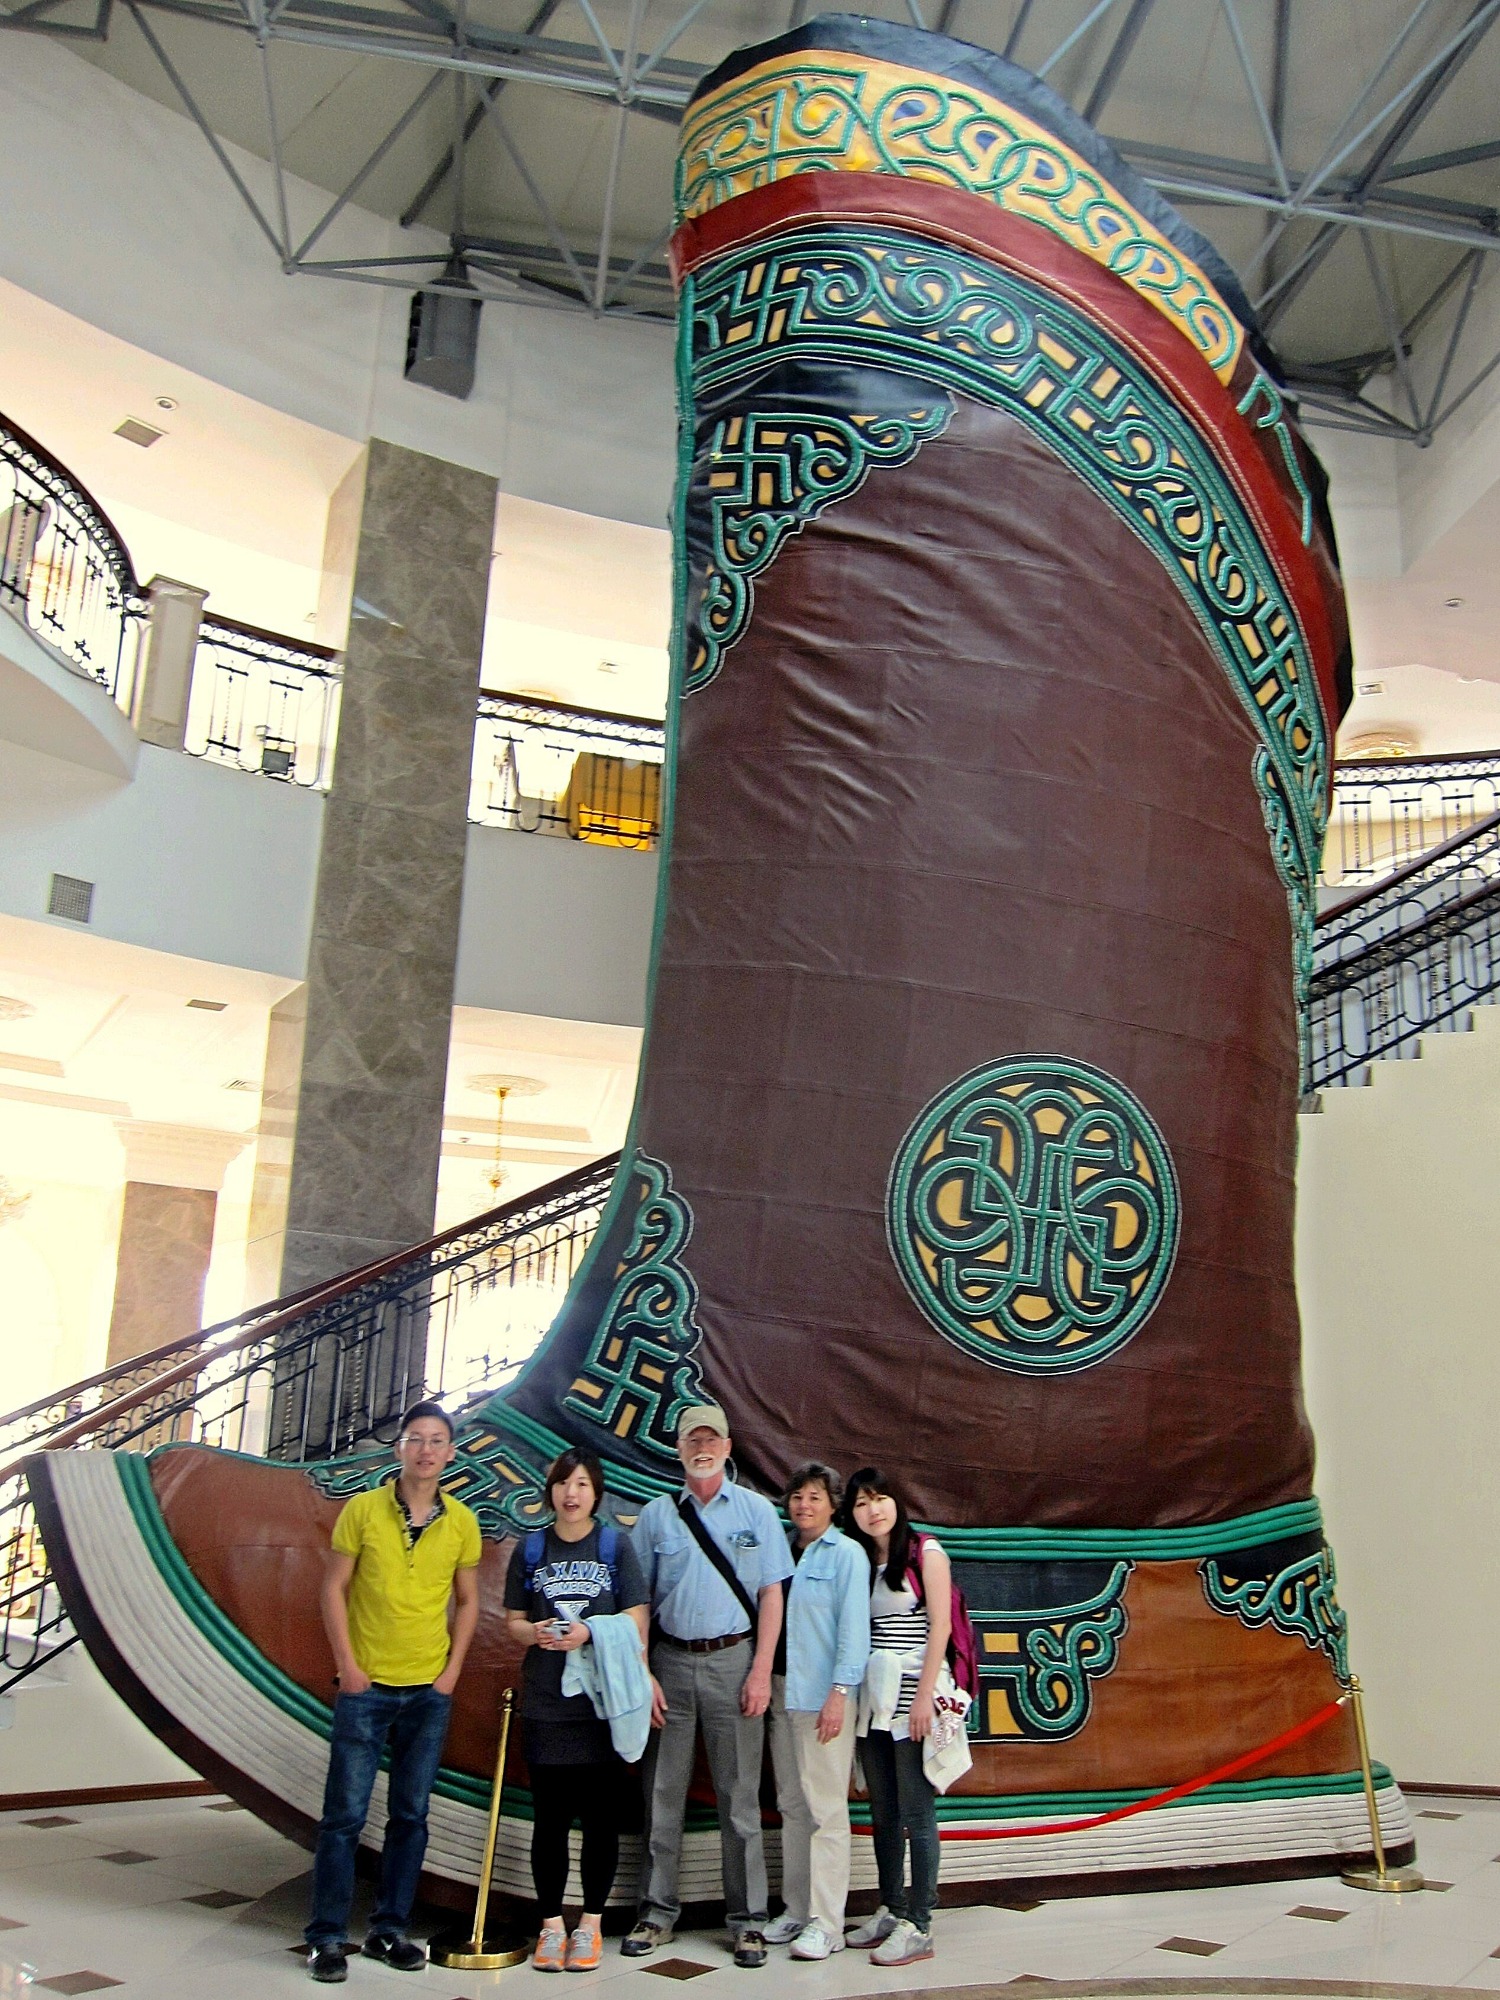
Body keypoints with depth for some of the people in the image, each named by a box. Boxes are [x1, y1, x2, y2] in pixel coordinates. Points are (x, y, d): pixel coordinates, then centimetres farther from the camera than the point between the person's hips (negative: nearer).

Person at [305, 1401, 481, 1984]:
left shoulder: (461, 1522, 1)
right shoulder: (363, 1509, -5)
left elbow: (467, 1600, 9)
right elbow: (333, 1587, -2)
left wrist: (452, 1671, 1)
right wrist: (346, 1663, -8)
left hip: (430, 1690, 3)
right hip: (367, 1685, -2)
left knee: (411, 1814, 9)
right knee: (345, 1813, 0)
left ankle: (390, 1929, 21)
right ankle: (327, 1936, 11)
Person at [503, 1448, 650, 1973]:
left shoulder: (615, 1545, 1)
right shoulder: (531, 1549, 7)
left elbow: (636, 1622, -2)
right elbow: (512, 1620, 11)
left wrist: (588, 1632, -17)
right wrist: (533, 1632, -11)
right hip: (545, 1705, 2)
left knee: (600, 1816, 4)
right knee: (549, 1817, 6)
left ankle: (590, 1924, 17)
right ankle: (551, 1924, 17)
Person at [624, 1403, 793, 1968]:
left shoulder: (756, 1511, 4)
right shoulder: (656, 1515, 7)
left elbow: (771, 1594, 2)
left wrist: (761, 1671, -6)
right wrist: (642, 1675, -1)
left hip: (733, 1661, -1)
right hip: (670, 1664, 2)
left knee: (739, 1797, 2)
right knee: (662, 1794, 7)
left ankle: (748, 1920, 11)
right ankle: (657, 1912, 19)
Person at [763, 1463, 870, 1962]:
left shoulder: (846, 1554, -4)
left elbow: (853, 1626, -10)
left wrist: (840, 1691, -17)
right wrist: (762, 1684, 6)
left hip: (821, 1695, -6)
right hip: (780, 1690, 7)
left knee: (824, 1807, -4)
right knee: (791, 1804, 12)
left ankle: (825, 1923, 1)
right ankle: (796, 1910, 21)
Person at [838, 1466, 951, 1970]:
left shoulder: (926, 1553, -3)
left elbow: (939, 1625, -8)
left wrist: (924, 1695, -15)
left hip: (913, 1692, -6)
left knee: (916, 1813, -3)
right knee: (882, 1812, 12)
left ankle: (918, 1927, 1)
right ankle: (891, 1910, 22)